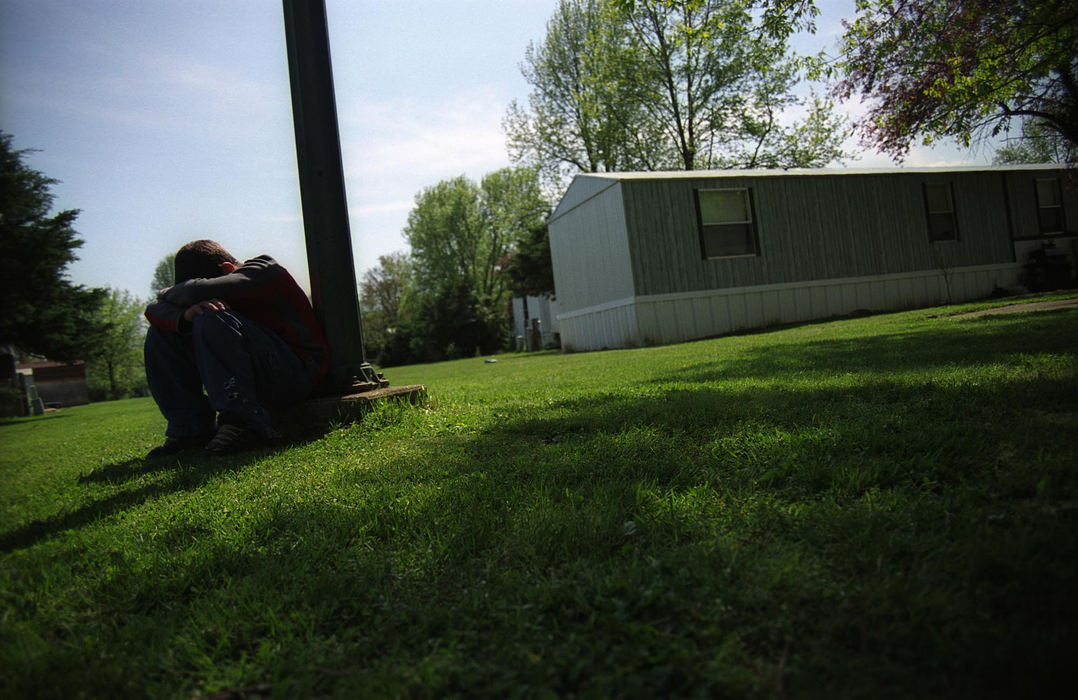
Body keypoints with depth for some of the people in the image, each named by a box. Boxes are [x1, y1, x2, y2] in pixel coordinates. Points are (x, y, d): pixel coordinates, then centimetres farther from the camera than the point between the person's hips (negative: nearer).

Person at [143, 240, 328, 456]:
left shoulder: (263, 271, -8)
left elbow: (198, 291, -24)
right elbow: (154, 310, 2)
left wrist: (168, 293, -2)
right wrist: (186, 315, -21)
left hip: (297, 374, -8)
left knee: (211, 320, -28)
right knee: (159, 335, 6)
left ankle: (244, 421, -32)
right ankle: (190, 428, -3)